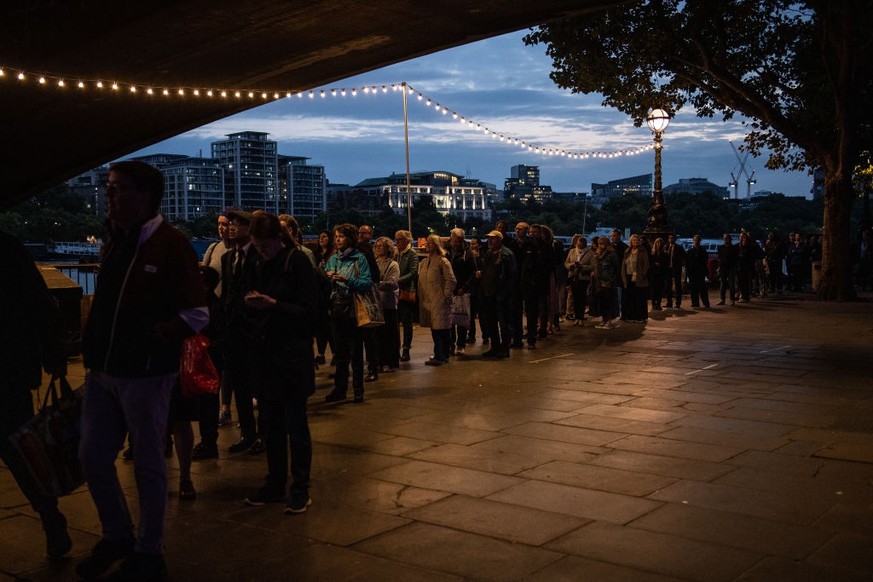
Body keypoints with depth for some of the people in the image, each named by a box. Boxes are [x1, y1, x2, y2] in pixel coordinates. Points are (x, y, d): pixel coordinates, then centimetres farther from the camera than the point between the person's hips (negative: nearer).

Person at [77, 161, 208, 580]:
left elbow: (196, 315, -14)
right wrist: (93, 345, 6)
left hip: (145, 375, -7)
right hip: (102, 372, 7)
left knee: (148, 464, 6)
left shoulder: (170, 244, -12)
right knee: (93, 456, 13)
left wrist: (150, 338, -15)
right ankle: (117, 537, 34)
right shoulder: (115, 242, 11)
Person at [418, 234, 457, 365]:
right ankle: (443, 356, 18)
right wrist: (421, 298, 13)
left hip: (439, 301, -8)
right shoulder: (424, 262, 16)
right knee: (434, 329, 10)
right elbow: (420, 281, 20)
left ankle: (439, 356, -6)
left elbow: (451, 280, -11)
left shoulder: (442, 261, -7)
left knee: (441, 329, -7)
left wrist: (446, 296, -12)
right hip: (427, 301, 8)